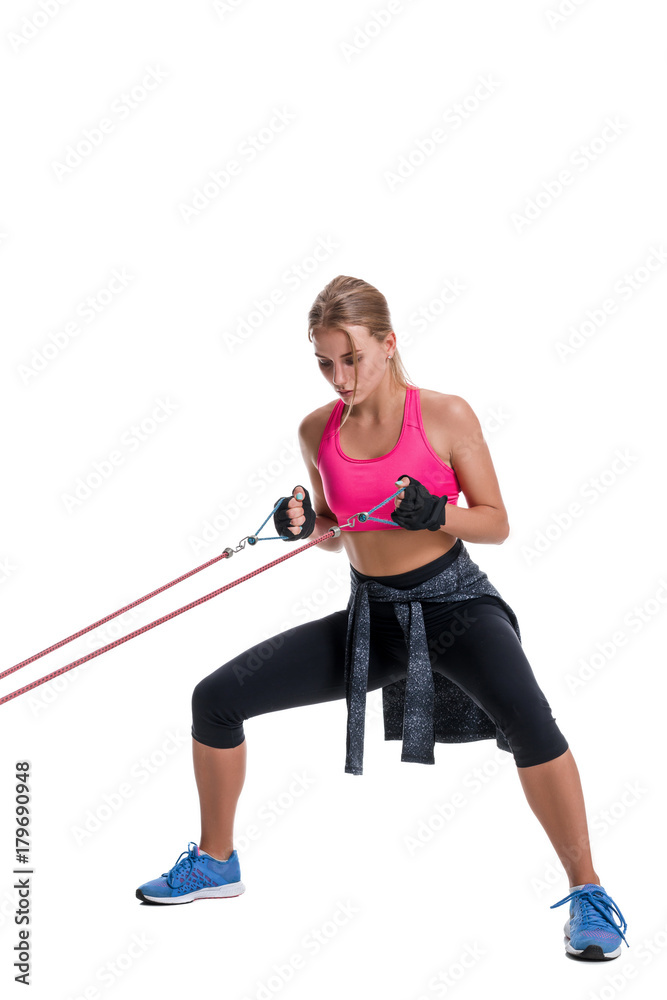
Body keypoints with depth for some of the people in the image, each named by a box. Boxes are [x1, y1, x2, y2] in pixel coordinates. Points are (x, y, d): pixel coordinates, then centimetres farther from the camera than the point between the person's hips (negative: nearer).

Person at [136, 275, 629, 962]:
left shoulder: (445, 416, -10)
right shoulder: (318, 431, 3)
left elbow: (497, 523, -4)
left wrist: (435, 513, -24)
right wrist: (304, 526, -8)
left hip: (454, 602, -5)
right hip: (372, 616, 5)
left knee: (524, 716, -36)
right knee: (216, 698, -1)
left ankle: (587, 893, -17)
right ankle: (216, 862, 22)